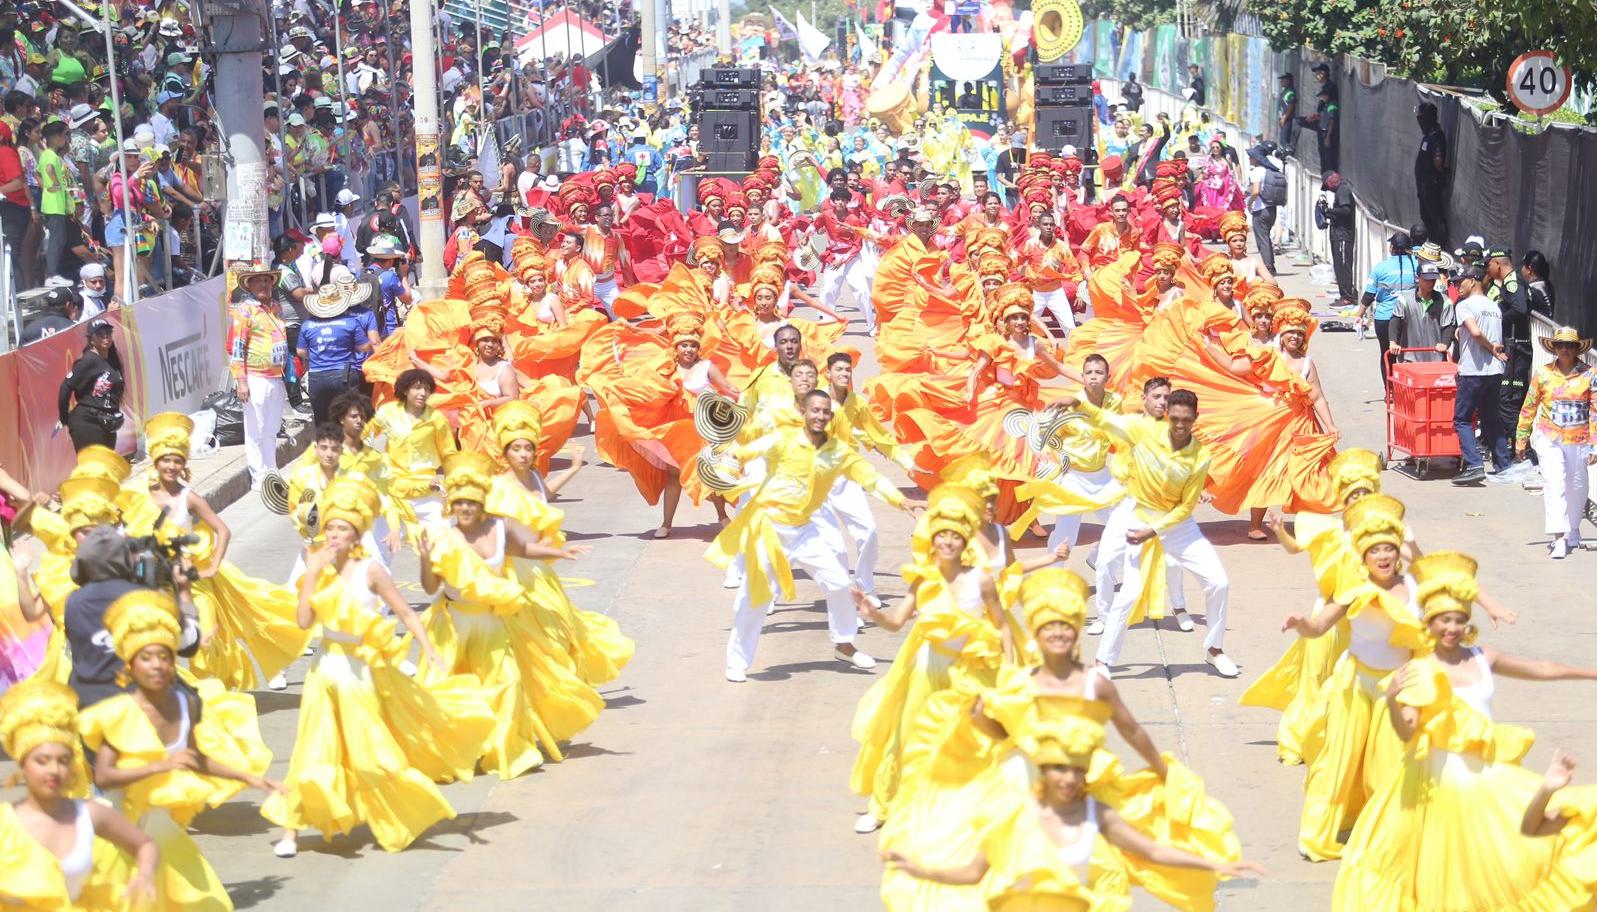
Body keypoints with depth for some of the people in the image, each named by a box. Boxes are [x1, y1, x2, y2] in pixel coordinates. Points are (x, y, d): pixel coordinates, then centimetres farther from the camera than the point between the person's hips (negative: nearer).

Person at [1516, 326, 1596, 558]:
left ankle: (1572, 533, 32)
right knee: (1554, 484, -13)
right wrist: (1521, 440, 8)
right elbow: (1529, 408, 7)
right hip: (1549, 437, -1)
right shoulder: (1542, 374, -1)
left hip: (1578, 441, 1)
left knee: (1576, 487, 12)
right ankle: (1559, 538, -17)